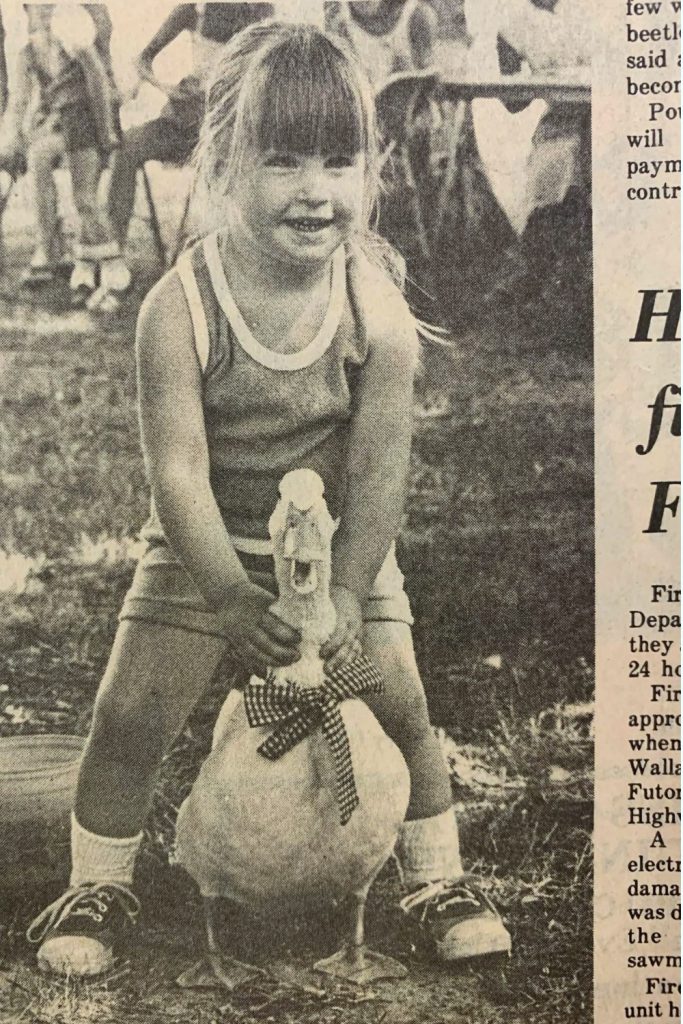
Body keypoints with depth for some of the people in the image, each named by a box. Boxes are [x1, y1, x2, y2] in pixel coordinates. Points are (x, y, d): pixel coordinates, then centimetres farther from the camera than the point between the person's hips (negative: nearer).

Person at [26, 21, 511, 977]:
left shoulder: (377, 309, -18)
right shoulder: (178, 307, -22)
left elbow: (379, 469, -14)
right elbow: (178, 469, -22)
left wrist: (350, 590, -17)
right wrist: (231, 596, -26)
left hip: (339, 540, 1)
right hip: (202, 546, 0)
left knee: (402, 706, 0)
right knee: (130, 717, -1)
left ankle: (439, 879, 24)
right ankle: (97, 885, 23)